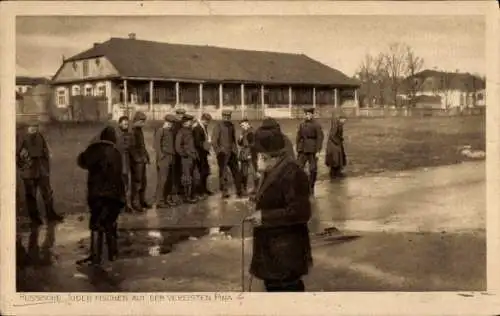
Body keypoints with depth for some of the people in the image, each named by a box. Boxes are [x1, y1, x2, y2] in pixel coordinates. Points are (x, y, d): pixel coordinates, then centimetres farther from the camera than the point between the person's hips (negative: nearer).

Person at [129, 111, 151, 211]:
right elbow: (132, 148, -20)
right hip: (136, 161, -9)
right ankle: (135, 203, 3)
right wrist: (138, 159, -19)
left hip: (142, 160, 9)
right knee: (137, 182, -4)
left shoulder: (140, 131, 14)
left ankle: (142, 200, 24)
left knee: (143, 182, 14)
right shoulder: (133, 132, -15)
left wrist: (146, 156, 13)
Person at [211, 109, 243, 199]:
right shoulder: (218, 126, -6)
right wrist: (219, 151, -13)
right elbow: (214, 140, -9)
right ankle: (224, 192, 1)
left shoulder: (231, 125, 13)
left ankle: (239, 191, 11)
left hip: (231, 152, 6)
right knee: (223, 172, -4)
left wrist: (235, 148, 15)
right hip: (222, 152, -6)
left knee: (236, 172, 5)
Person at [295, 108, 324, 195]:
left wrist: (317, 151, -13)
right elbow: (298, 137, 11)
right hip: (302, 150, 4)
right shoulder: (302, 125, 8)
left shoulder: (316, 125, -6)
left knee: (313, 170, 2)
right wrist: (298, 150, 8)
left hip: (312, 150, -4)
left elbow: (320, 138, -8)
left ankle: (311, 188, 14)